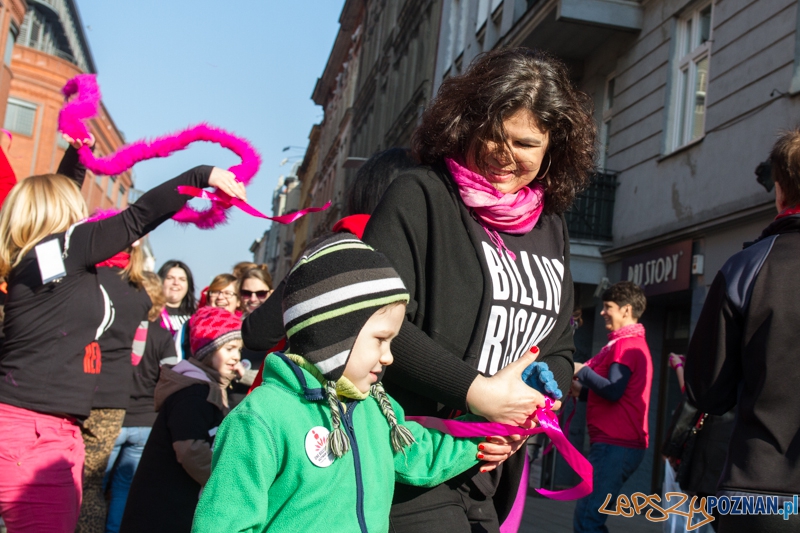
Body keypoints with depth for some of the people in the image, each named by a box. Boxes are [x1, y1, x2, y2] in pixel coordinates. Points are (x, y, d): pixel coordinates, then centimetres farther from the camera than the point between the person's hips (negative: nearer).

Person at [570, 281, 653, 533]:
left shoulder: (625, 344, -10)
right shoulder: (636, 343, 23)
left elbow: (613, 391, -20)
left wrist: (581, 370, -9)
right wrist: (581, 390, 15)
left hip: (615, 445, -11)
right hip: (625, 443, 11)